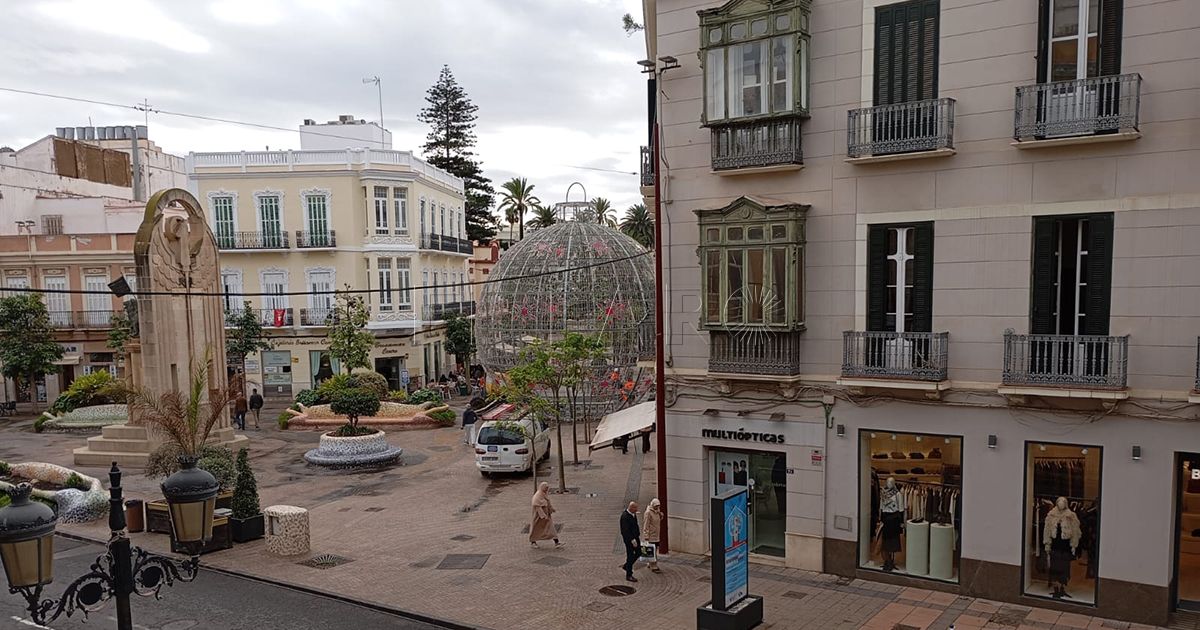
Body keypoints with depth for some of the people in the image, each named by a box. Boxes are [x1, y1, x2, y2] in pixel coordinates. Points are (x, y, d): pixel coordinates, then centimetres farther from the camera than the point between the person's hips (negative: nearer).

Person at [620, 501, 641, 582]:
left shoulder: (634, 514, 5)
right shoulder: (625, 516, -23)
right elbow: (626, 530, -25)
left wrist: (639, 535, 12)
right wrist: (632, 540, -26)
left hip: (635, 537, 9)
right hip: (628, 538, -9)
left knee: (638, 552, 13)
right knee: (630, 556, -1)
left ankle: (626, 566, 31)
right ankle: (629, 575, 10)